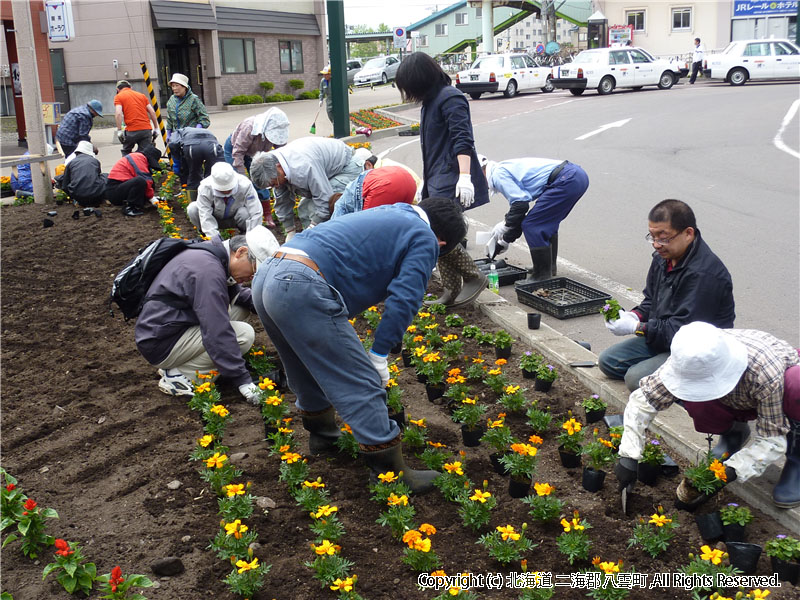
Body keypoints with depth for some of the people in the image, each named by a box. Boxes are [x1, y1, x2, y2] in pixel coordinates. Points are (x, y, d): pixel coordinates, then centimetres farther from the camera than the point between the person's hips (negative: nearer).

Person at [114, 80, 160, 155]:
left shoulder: (118, 97, 7)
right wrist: (156, 129, 16)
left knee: (126, 153, 18)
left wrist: (119, 130, -7)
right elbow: (152, 112, 13)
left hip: (132, 130, -3)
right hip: (147, 129, 3)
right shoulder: (141, 95, 19)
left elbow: (118, 113, -9)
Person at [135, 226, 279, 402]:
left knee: (241, 303, 9)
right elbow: (217, 334, -29)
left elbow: (237, 291, 17)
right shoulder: (208, 270, -27)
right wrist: (242, 380, -25)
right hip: (161, 345, -10)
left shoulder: (211, 255, 4)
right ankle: (179, 374, -9)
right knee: (244, 334, -19)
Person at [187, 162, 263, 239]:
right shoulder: (205, 188, -29)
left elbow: (256, 213, -30)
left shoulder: (245, 185, -30)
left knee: (244, 213, -35)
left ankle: (244, 234, -4)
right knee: (192, 209, -26)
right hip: (215, 219, 1)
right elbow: (205, 217, -32)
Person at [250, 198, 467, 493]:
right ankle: (393, 474, 7)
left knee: (309, 370, 30)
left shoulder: (385, 215, 31)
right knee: (361, 386, -1)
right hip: (303, 291, -9)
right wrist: (379, 355, 3)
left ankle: (322, 434, 49)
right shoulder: (424, 239, 7)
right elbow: (404, 298, -5)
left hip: (265, 278, 9)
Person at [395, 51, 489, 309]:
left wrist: (464, 176, -30)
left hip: (451, 182, -10)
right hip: (437, 181, 10)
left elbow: (462, 139, -21)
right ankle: (451, 290, 15)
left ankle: (473, 277, -1)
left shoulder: (450, 98, -11)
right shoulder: (432, 100, 18)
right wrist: (428, 183, 28)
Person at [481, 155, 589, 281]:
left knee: (531, 226, -5)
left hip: (566, 180, -11)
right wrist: (504, 241, 33)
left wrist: (505, 225, 1)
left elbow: (520, 204, -13)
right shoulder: (506, 168, 28)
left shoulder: (498, 174, -3)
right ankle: (550, 268, 34)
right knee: (547, 223, 26)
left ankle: (543, 275, 2)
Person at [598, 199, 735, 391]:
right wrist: (634, 316, -7)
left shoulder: (704, 274, -27)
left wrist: (637, 327, -27)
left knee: (636, 378, -25)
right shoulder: (663, 257, 2)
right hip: (661, 336, 10)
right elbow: (651, 301, 15)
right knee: (607, 361, 3)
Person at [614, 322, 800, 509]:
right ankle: (732, 433, 5)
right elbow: (644, 399, -26)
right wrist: (628, 457, -32)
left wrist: (732, 471, -42)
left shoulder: (767, 374, -41)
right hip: (738, 400, 3)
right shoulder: (690, 361, -32)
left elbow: (773, 439, -31)